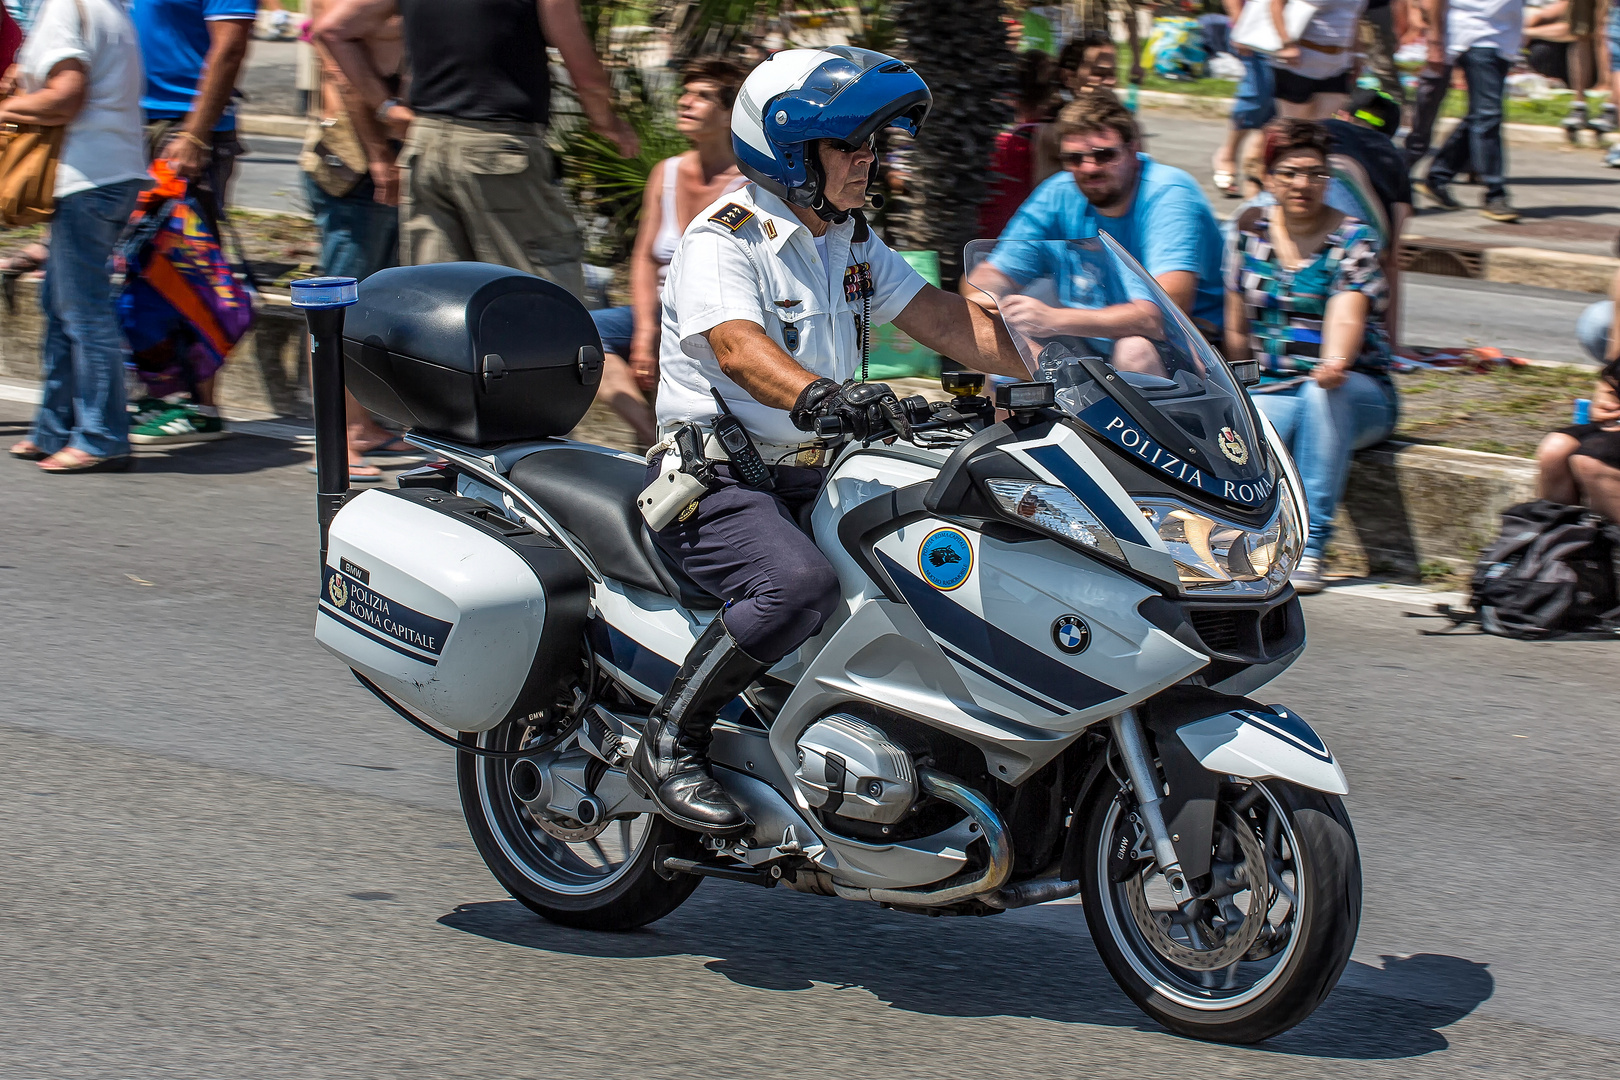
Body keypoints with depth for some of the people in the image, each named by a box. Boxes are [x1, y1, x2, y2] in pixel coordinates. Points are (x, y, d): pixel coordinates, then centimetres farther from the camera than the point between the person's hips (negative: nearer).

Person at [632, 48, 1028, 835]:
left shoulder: (850, 240, 13)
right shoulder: (722, 240, -14)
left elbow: (938, 317, 9)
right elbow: (738, 348, -32)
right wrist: (819, 394, -51)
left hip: (812, 476, 9)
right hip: (715, 481, -9)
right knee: (799, 583, -35)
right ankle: (668, 743, -19)